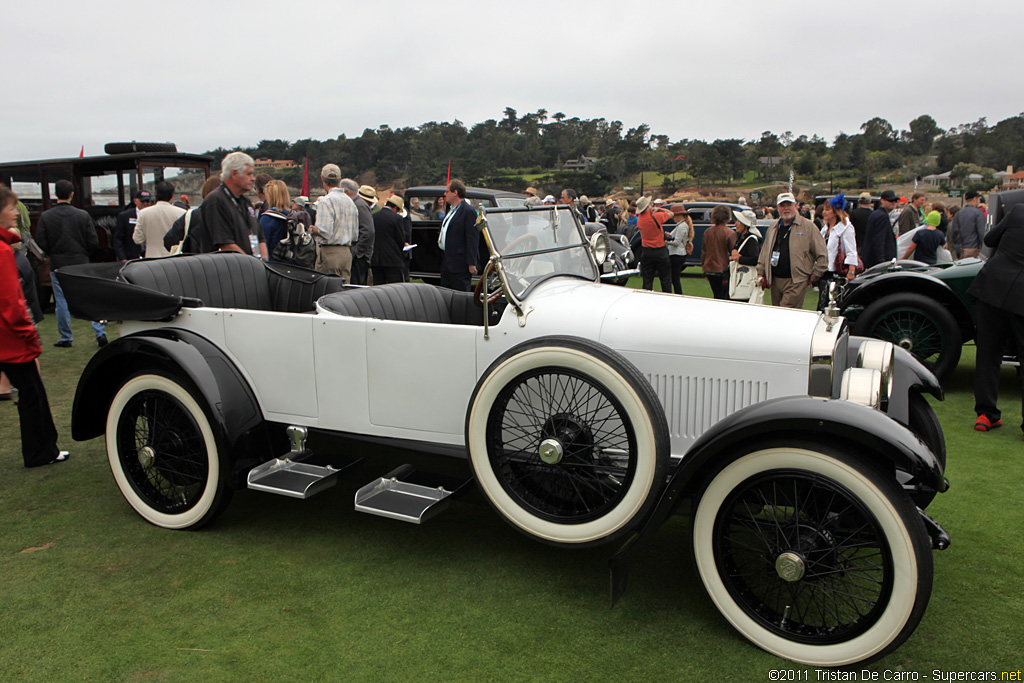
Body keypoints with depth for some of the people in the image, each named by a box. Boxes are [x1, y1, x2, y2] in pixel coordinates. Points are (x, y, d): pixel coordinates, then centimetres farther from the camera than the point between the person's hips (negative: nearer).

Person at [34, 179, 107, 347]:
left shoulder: (45, 216, -5)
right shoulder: (83, 215, -5)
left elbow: (41, 243, -5)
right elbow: (94, 242, -5)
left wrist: (53, 254, 13)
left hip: (58, 265, 0)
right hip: (81, 264, 0)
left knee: (61, 302, 8)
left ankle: (66, 338, 14)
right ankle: (100, 332, 1)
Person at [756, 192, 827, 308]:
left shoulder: (808, 226, -1)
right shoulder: (773, 228, 15)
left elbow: (822, 255, 0)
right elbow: (765, 252, 22)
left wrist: (814, 276, -1)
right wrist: (760, 273, 14)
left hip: (796, 282, -5)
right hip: (775, 280, 6)